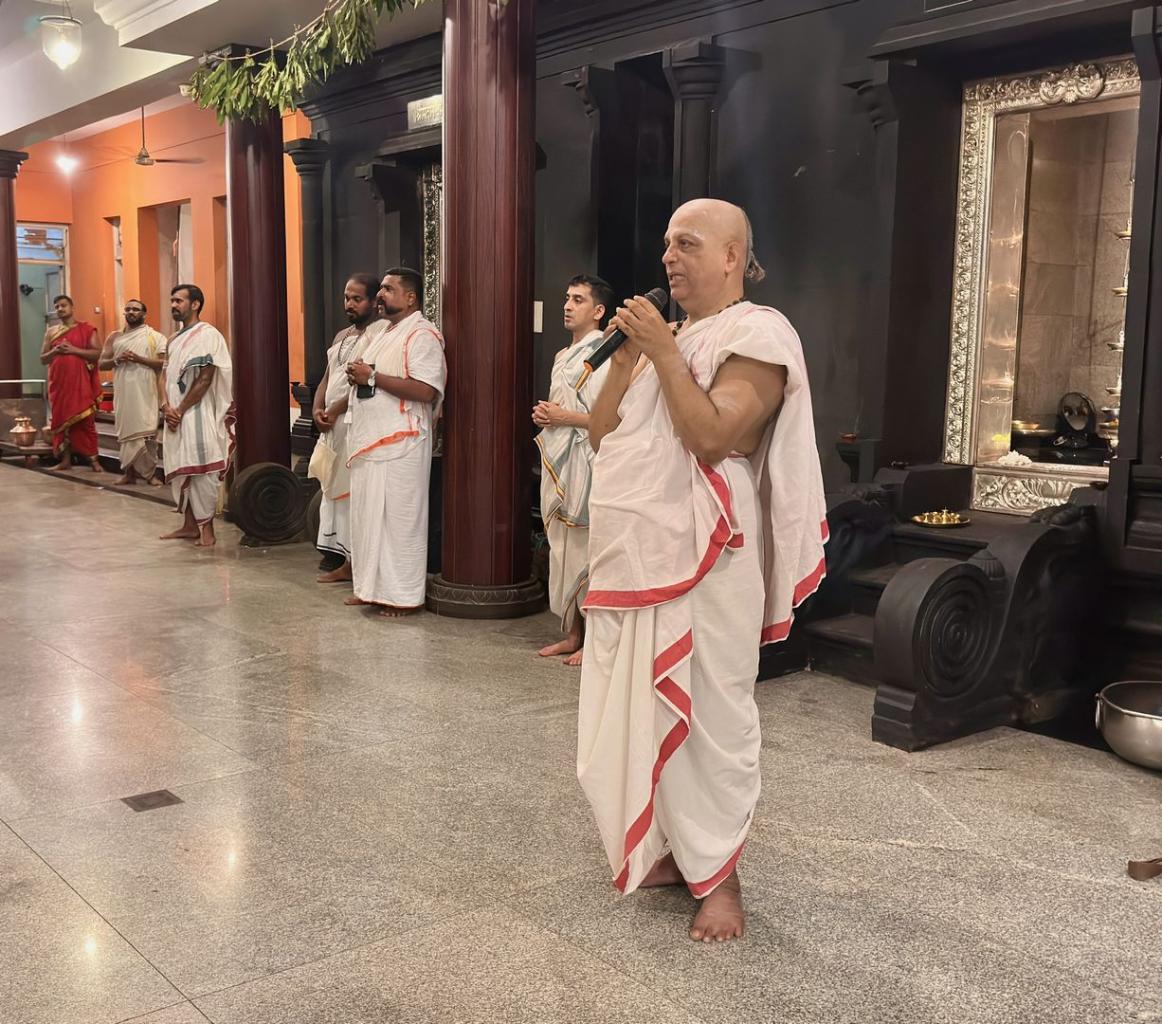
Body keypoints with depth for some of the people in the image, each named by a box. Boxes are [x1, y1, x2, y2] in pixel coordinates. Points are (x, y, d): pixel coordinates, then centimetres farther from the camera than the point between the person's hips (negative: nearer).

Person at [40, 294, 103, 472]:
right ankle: (65, 460, 9)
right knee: (61, 419, 4)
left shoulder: (86, 329, 2)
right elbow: (43, 358, 12)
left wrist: (74, 350, -15)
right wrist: (56, 351, -8)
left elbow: (98, 353, -7)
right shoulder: (51, 332, 13)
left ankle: (94, 460, -3)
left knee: (85, 420, -6)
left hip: (81, 382, -4)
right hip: (58, 382, 4)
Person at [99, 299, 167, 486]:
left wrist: (140, 359, -15)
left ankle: (149, 472, 2)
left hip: (146, 392, -3)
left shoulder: (155, 337, 4)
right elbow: (101, 363, 12)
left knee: (147, 432, -5)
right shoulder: (115, 337, 14)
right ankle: (129, 472, 10)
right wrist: (116, 360, -8)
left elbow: (164, 363, -7)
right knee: (126, 430, 3)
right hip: (123, 391, 3)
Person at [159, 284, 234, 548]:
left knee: (200, 470, -10)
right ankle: (189, 525, 17)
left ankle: (207, 529, -4)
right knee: (181, 471, 10)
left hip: (198, 415, -8)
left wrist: (181, 410, -11)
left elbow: (204, 380, -14)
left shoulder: (208, 335, -8)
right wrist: (166, 406, -5)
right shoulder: (175, 340, 17)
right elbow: (164, 376, 13)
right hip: (175, 416, 8)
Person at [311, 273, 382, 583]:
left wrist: (334, 411, -14)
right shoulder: (342, 336, 20)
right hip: (332, 428, 9)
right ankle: (345, 563, 15)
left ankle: (357, 564, -6)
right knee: (336, 491, 9)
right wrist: (318, 410, 2)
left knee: (356, 492, -9)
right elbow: (327, 379, 20)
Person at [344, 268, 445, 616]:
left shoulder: (422, 335, -11)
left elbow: (425, 391, -24)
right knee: (368, 516, 13)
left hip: (400, 444, -9)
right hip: (368, 441, 9)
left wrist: (372, 377, -19)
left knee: (399, 519, -3)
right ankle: (371, 586, 24)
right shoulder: (378, 331, 17)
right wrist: (355, 375, 2)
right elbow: (363, 378, 27)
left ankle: (404, 595, 6)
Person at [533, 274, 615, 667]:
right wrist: (543, 415, 8)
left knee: (588, 549, -6)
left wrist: (566, 417, -17)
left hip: (587, 462, -9)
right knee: (562, 548, 11)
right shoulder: (563, 357, 18)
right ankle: (572, 633, 19)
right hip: (558, 461, 9)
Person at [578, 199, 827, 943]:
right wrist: (627, 356, 2)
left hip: (703, 561, -8)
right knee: (640, 712, 13)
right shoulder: (663, 337, 17)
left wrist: (663, 353, -15)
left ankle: (719, 873, 11)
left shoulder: (758, 335, -7)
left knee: (709, 715, -1)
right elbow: (601, 434, 12)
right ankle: (668, 850, 27)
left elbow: (712, 437, -21)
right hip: (637, 556, 8)